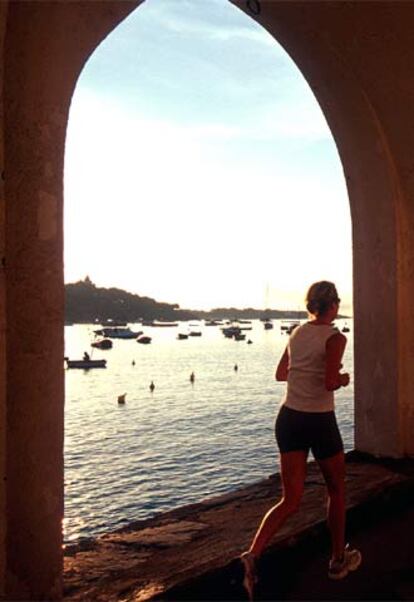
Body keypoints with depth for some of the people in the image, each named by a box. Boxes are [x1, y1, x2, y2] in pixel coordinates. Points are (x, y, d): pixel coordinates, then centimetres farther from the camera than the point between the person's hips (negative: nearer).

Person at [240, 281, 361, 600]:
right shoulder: (335, 338, -12)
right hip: (320, 422, -5)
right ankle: (339, 560, 33)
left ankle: (253, 555, -12)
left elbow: (281, 374, 18)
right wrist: (344, 378, -2)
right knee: (337, 490, 19)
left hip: (289, 418, 5)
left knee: (291, 499, 8)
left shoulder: (297, 334, 8)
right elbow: (330, 383, -22)